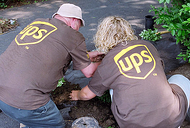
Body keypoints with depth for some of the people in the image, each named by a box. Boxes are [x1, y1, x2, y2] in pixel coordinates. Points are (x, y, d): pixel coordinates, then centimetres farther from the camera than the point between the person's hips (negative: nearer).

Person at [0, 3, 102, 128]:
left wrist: (88, 55, 36)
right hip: (22, 102, -7)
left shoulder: (37, 22, 14)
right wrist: (100, 63, 30)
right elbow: (89, 72, 7)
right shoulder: (75, 37, -5)